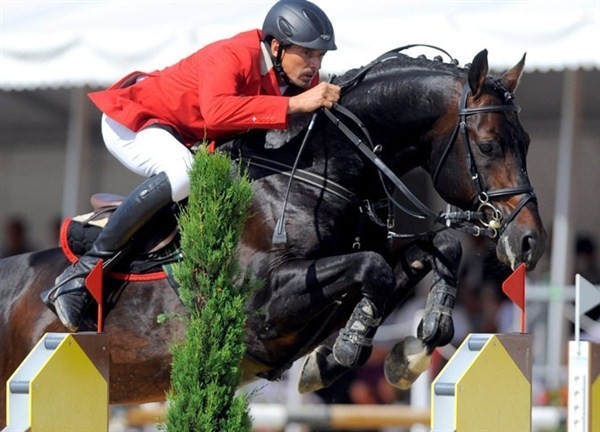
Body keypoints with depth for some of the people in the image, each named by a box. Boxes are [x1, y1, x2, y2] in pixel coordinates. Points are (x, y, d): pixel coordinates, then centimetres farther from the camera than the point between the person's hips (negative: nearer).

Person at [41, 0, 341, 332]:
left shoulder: (302, 78, -10)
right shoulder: (233, 57, -34)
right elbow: (216, 112, -52)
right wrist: (293, 105, -53)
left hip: (184, 139, 9)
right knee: (183, 173, -37)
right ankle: (86, 268, -29)